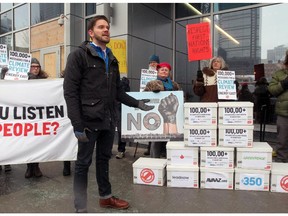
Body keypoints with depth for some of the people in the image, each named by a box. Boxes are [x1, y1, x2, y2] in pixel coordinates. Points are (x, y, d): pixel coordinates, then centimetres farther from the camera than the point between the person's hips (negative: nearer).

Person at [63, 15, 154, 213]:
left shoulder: (112, 59, 16)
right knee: (84, 163, 5)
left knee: (104, 159, 18)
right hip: (89, 120, -6)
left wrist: (136, 103, 6)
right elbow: (70, 92, -11)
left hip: (109, 120, 6)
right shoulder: (79, 55, -5)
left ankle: (106, 197, 35)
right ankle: (80, 208, 19)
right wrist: (77, 124, -17)